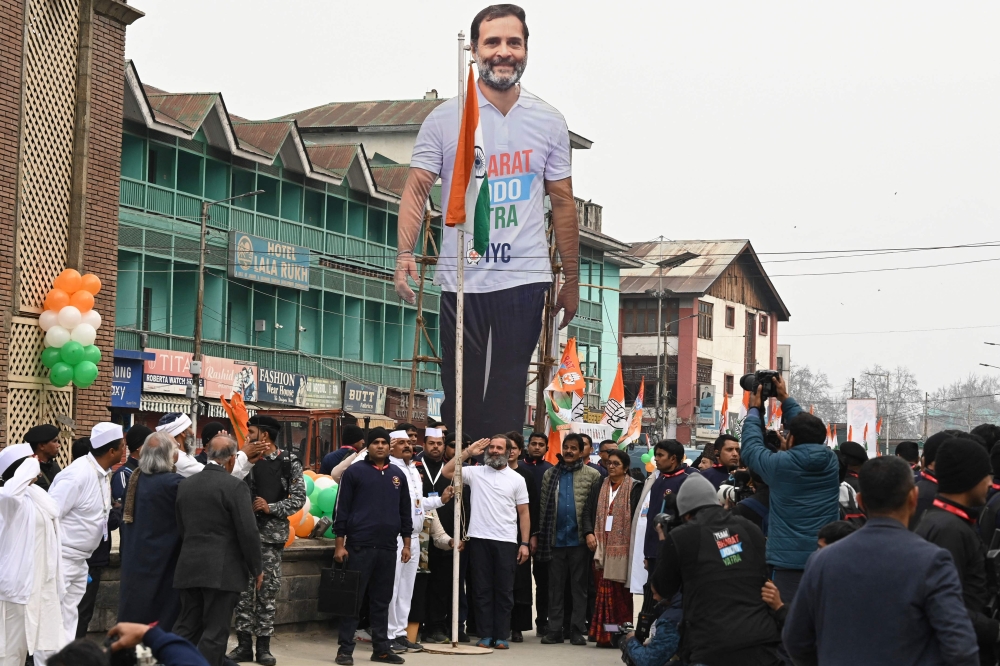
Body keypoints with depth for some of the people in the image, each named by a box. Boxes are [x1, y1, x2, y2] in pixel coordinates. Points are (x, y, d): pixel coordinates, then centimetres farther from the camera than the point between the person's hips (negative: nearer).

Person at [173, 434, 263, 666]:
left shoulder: (185, 484, 8)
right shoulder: (235, 486, -12)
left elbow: (180, 528, 14)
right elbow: (248, 532, -13)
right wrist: (256, 569, -2)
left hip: (188, 568, 6)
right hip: (222, 571, -6)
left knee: (186, 628, 13)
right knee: (215, 634, -1)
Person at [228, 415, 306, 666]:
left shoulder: (289, 462, 0)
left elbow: (299, 498, -3)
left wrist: (272, 508, -13)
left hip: (271, 533, -2)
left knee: (268, 589, 2)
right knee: (243, 588, 2)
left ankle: (263, 646, 9)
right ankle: (244, 644, 8)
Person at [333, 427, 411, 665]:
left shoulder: (398, 475, 11)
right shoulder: (355, 472, -1)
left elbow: (405, 512, 16)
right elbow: (342, 509, -3)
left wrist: (406, 543, 12)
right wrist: (340, 544, -7)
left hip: (388, 547, 4)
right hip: (359, 546, -4)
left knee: (382, 600, 9)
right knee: (352, 597, -1)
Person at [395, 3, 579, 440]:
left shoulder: (548, 122, 6)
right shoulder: (444, 120, 1)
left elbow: (562, 202, 11)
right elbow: (416, 190, 0)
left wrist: (571, 281, 11)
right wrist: (405, 255, -15)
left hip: (525, 278, 1)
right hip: (460, 278, -1)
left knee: (508, 397, 0)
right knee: (461, 396, 5)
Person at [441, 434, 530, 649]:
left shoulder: (516, 479, 7)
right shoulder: (475, 472, 6)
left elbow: (523, 513, 7)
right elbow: (447, 472, -4)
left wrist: (525, 543, 1)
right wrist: (468, 452, -3)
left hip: (506, 542, 0)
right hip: (479, 539, 1)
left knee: (504, 590, 3)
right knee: (482, 589, 4)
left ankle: (502, 636, 7)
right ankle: (485, 635, 9)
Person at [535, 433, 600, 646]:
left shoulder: (592, 476, 2)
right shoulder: (550, 475, 11)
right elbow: (544, 507, 9)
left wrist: (591, 532, -10)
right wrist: (541, 535, 2)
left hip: (579, 539, -2)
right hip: (556, 539, 3)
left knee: (579, 586, 3)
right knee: (555, 586, 5)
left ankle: (577, 630, 5)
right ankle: (555, 630, 7)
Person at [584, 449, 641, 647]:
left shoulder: (635, 488, 0)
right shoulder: (598, 488, 14)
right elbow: (589, 512, 10)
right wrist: (589, 533, -7)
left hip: (623, 547, -4)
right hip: (602, 546, 4)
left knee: (621, 592, -2)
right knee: (604, 590, 2)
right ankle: (604, 635, 5)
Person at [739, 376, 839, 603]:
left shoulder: (781, 465, -8)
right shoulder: (831, 462, 3)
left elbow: (751, 447, 9)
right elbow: (810, 432, 21)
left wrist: (754, 410, 22)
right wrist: (785, 399, 29)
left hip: (790, 563, -4)